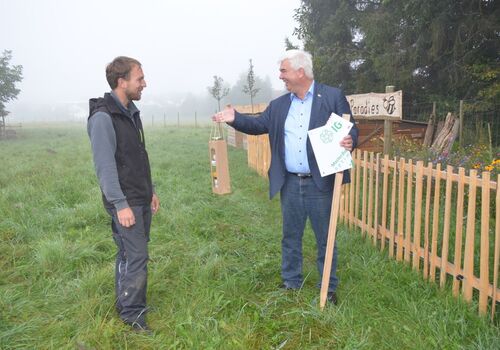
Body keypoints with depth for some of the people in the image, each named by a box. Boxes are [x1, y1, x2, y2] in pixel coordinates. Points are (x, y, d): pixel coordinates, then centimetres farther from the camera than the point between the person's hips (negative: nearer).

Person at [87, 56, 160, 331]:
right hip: (125, 203, -8)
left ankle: (125, 304, 29)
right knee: (136, 258, -4)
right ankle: (132, 314, 11)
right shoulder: (103, 117, -15)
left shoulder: (131, 112, 12)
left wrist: (150, 192, 17)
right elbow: (105, 166, -19)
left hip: (142, 200, 8)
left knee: (129, 255, 15)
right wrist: (120, 204, -21)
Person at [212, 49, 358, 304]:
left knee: (325, 239, 9)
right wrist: (235, 119, -3)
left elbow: (351, 130, -4)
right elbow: (259, 125, 13)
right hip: (290, 184, 4)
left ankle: (329, 289, 27)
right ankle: (291, 284, 34)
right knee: (291, 237, 16)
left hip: (320, 183, -4)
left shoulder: (333, 97, -4)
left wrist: (349, 142, -26)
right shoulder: (279, 105, 9)